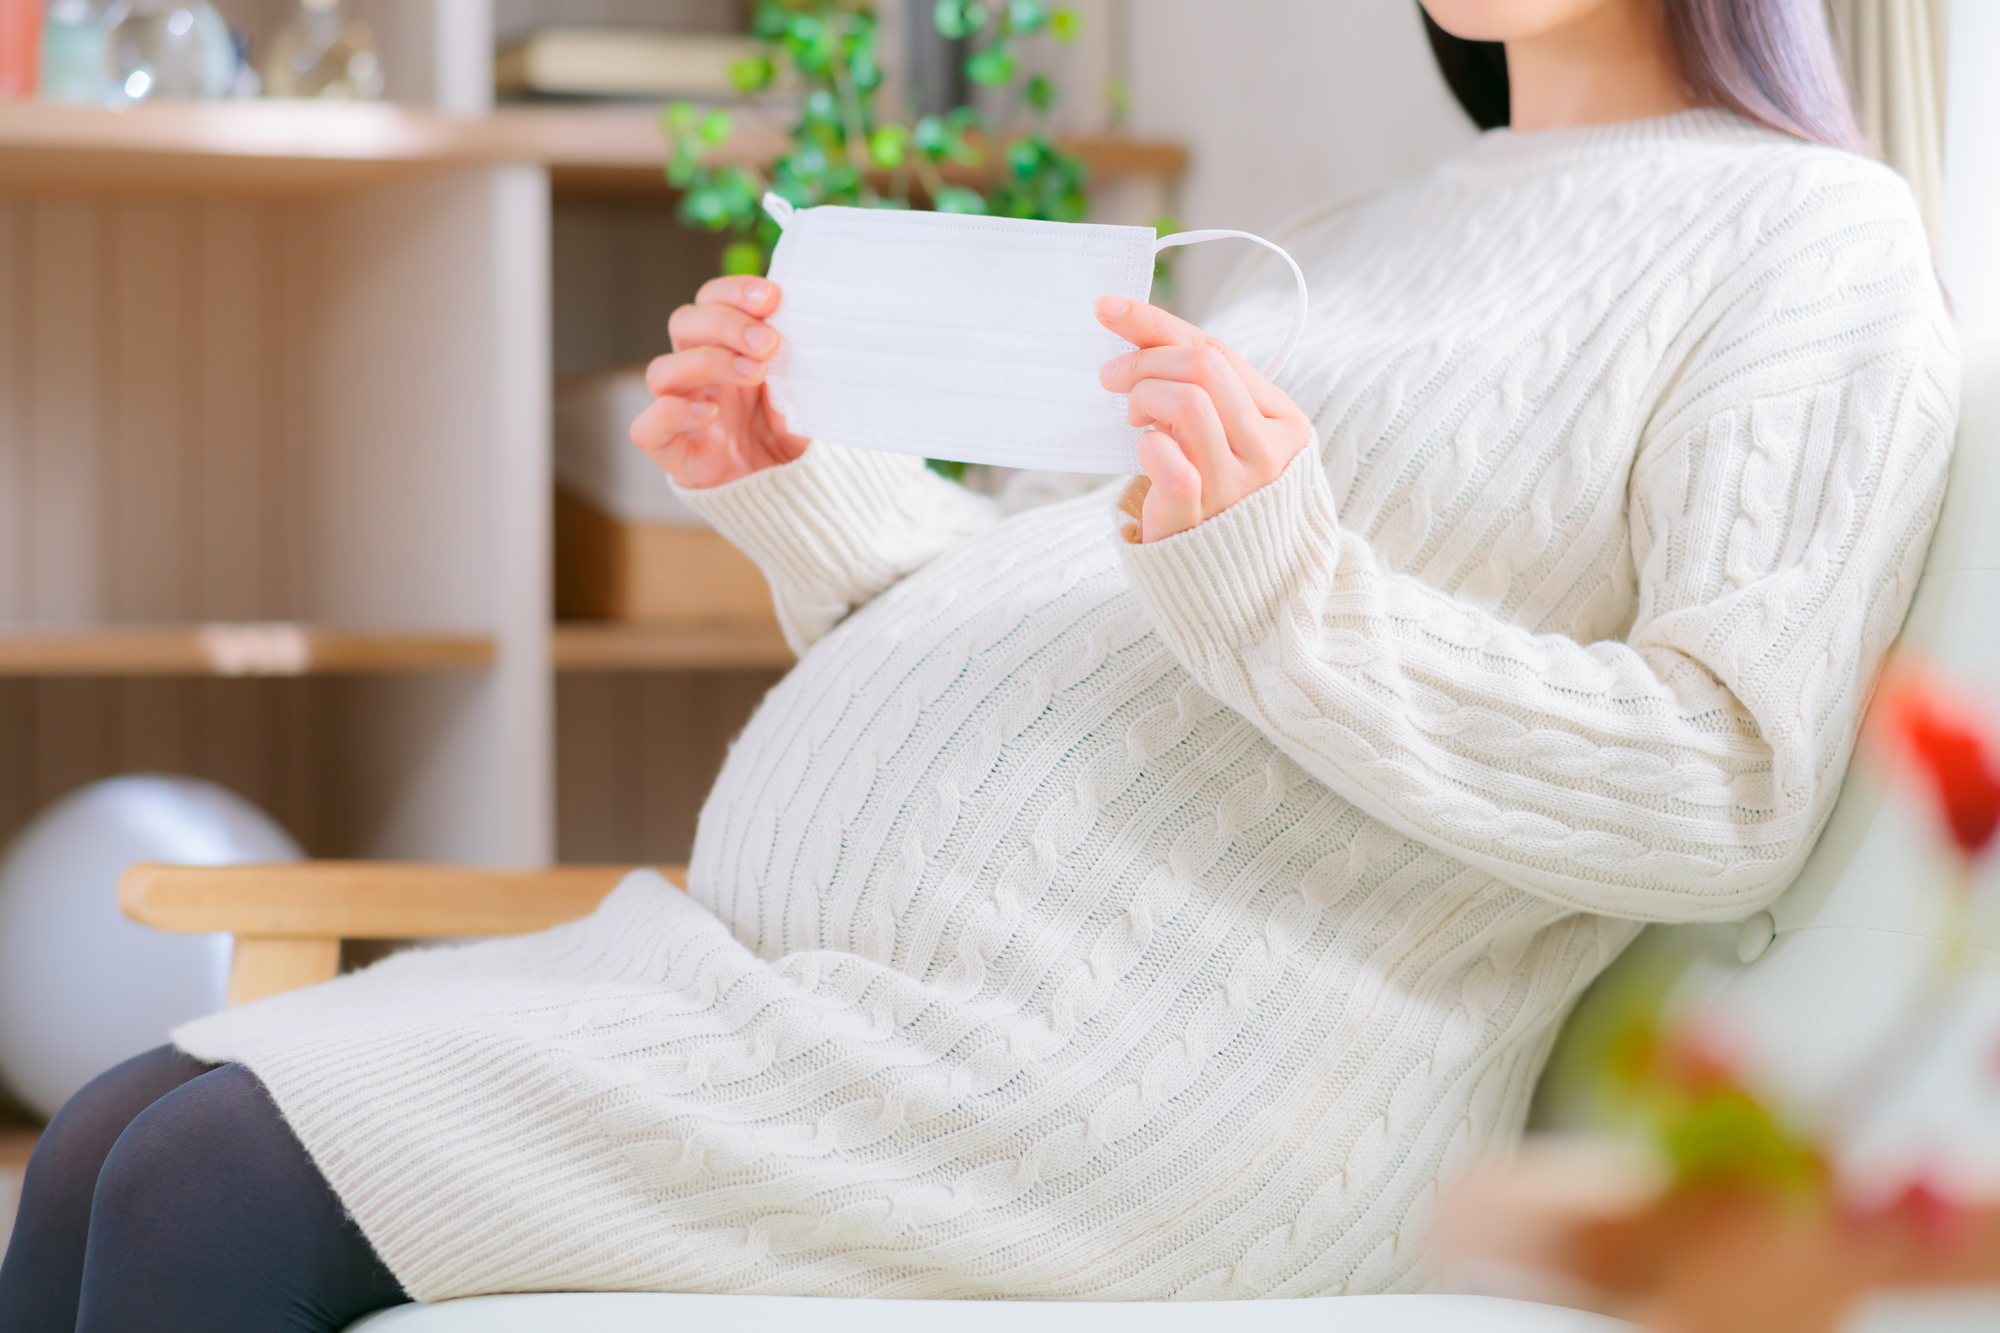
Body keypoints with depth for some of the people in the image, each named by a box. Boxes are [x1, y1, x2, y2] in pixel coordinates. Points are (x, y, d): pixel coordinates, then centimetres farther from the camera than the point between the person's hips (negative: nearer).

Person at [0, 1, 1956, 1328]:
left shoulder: (1812, 241, 0)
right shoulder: (1372, 242, 25)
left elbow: (1729, 787, -12)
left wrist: (1286, 588, -23)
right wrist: (791, 485, 6)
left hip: (1126, 1100, -9)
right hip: (812, 978, 9)